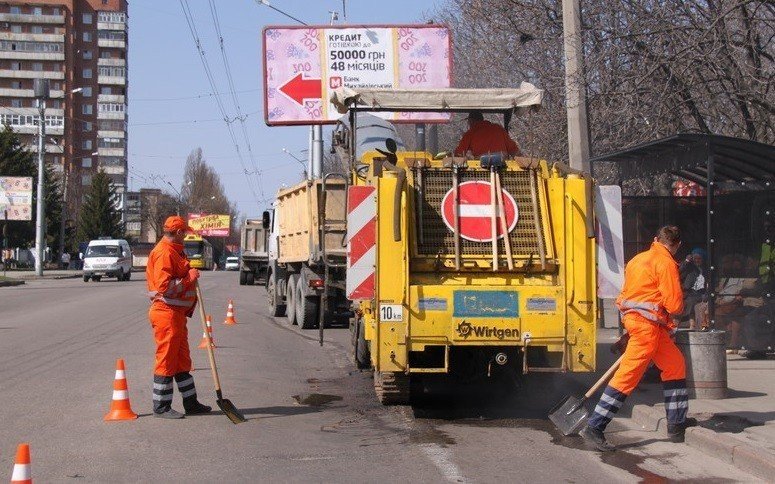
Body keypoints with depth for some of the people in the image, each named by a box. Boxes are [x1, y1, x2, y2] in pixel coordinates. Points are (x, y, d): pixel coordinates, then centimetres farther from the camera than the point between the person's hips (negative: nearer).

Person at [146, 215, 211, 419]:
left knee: (182, 360, 16)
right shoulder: (164, 253, -16)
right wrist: (189, 278, -19)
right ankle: (161, 407, 3)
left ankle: (191, 403, 24)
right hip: (166, 312, -11)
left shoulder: (175, 251, 18)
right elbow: (164, 286, -24)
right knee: (166, 360, -4)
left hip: (177, 313, 11)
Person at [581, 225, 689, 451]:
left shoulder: (639, 259, 17)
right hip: (647, 324, -9)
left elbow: (629, 293, 22)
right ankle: (594, 428, -11)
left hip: (635, 320, 9)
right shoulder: (666, 263, -9)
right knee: (628, 375, -10)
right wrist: (677, 309, 11)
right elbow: (675, 305, -13)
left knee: (675, 365, 17)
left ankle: (677, 426, 21)